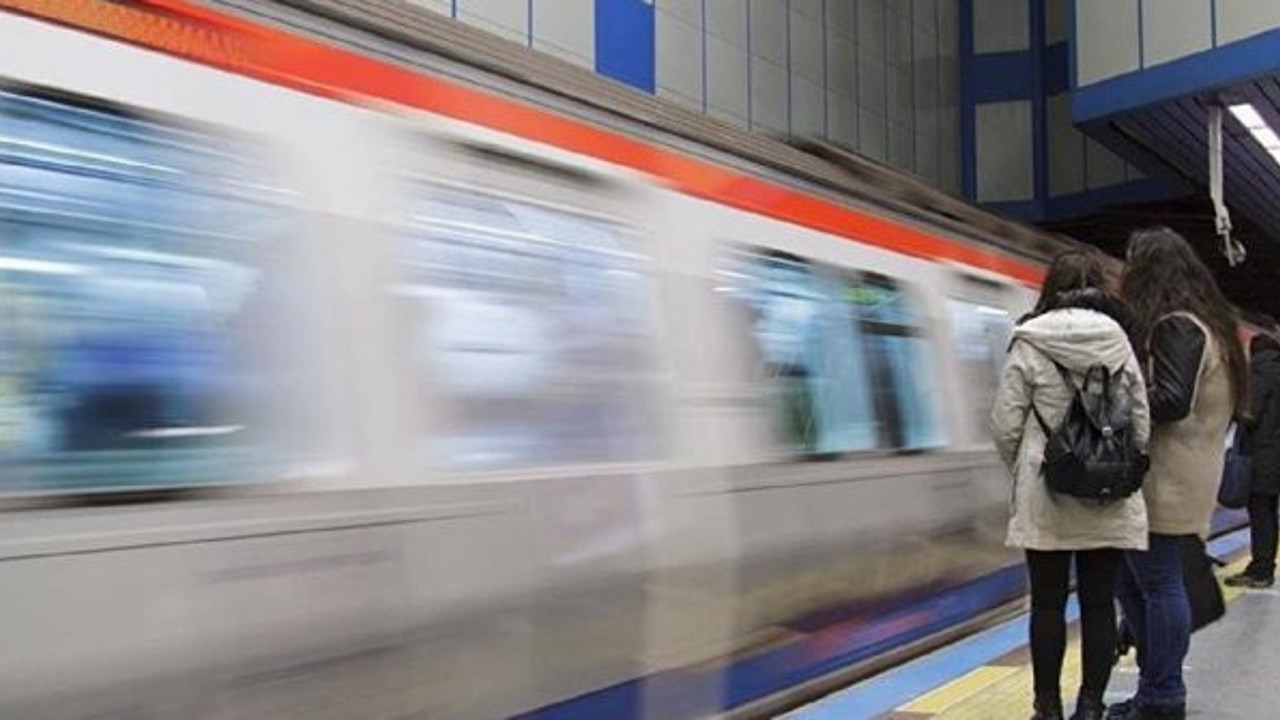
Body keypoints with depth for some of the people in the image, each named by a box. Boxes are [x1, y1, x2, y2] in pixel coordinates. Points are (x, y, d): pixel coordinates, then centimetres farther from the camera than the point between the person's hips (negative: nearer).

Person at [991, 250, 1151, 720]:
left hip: (1046, 496, -2)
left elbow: (1006, 425, -7)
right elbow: (1141, 425, 4)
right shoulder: (1120, 344, 1)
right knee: (1099, 605, 9)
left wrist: (1021, 474, 10)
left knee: (1048, 605, 7)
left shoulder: (1030, 345, -7)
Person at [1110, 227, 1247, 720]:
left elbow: (1171, 401, -24)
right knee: (1133, 580, 14)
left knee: (1158, 584, -2)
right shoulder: (1201, 322, 17)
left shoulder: (1176, 327, -14)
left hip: (1163, 482, -10)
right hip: (1171, 478, 10)